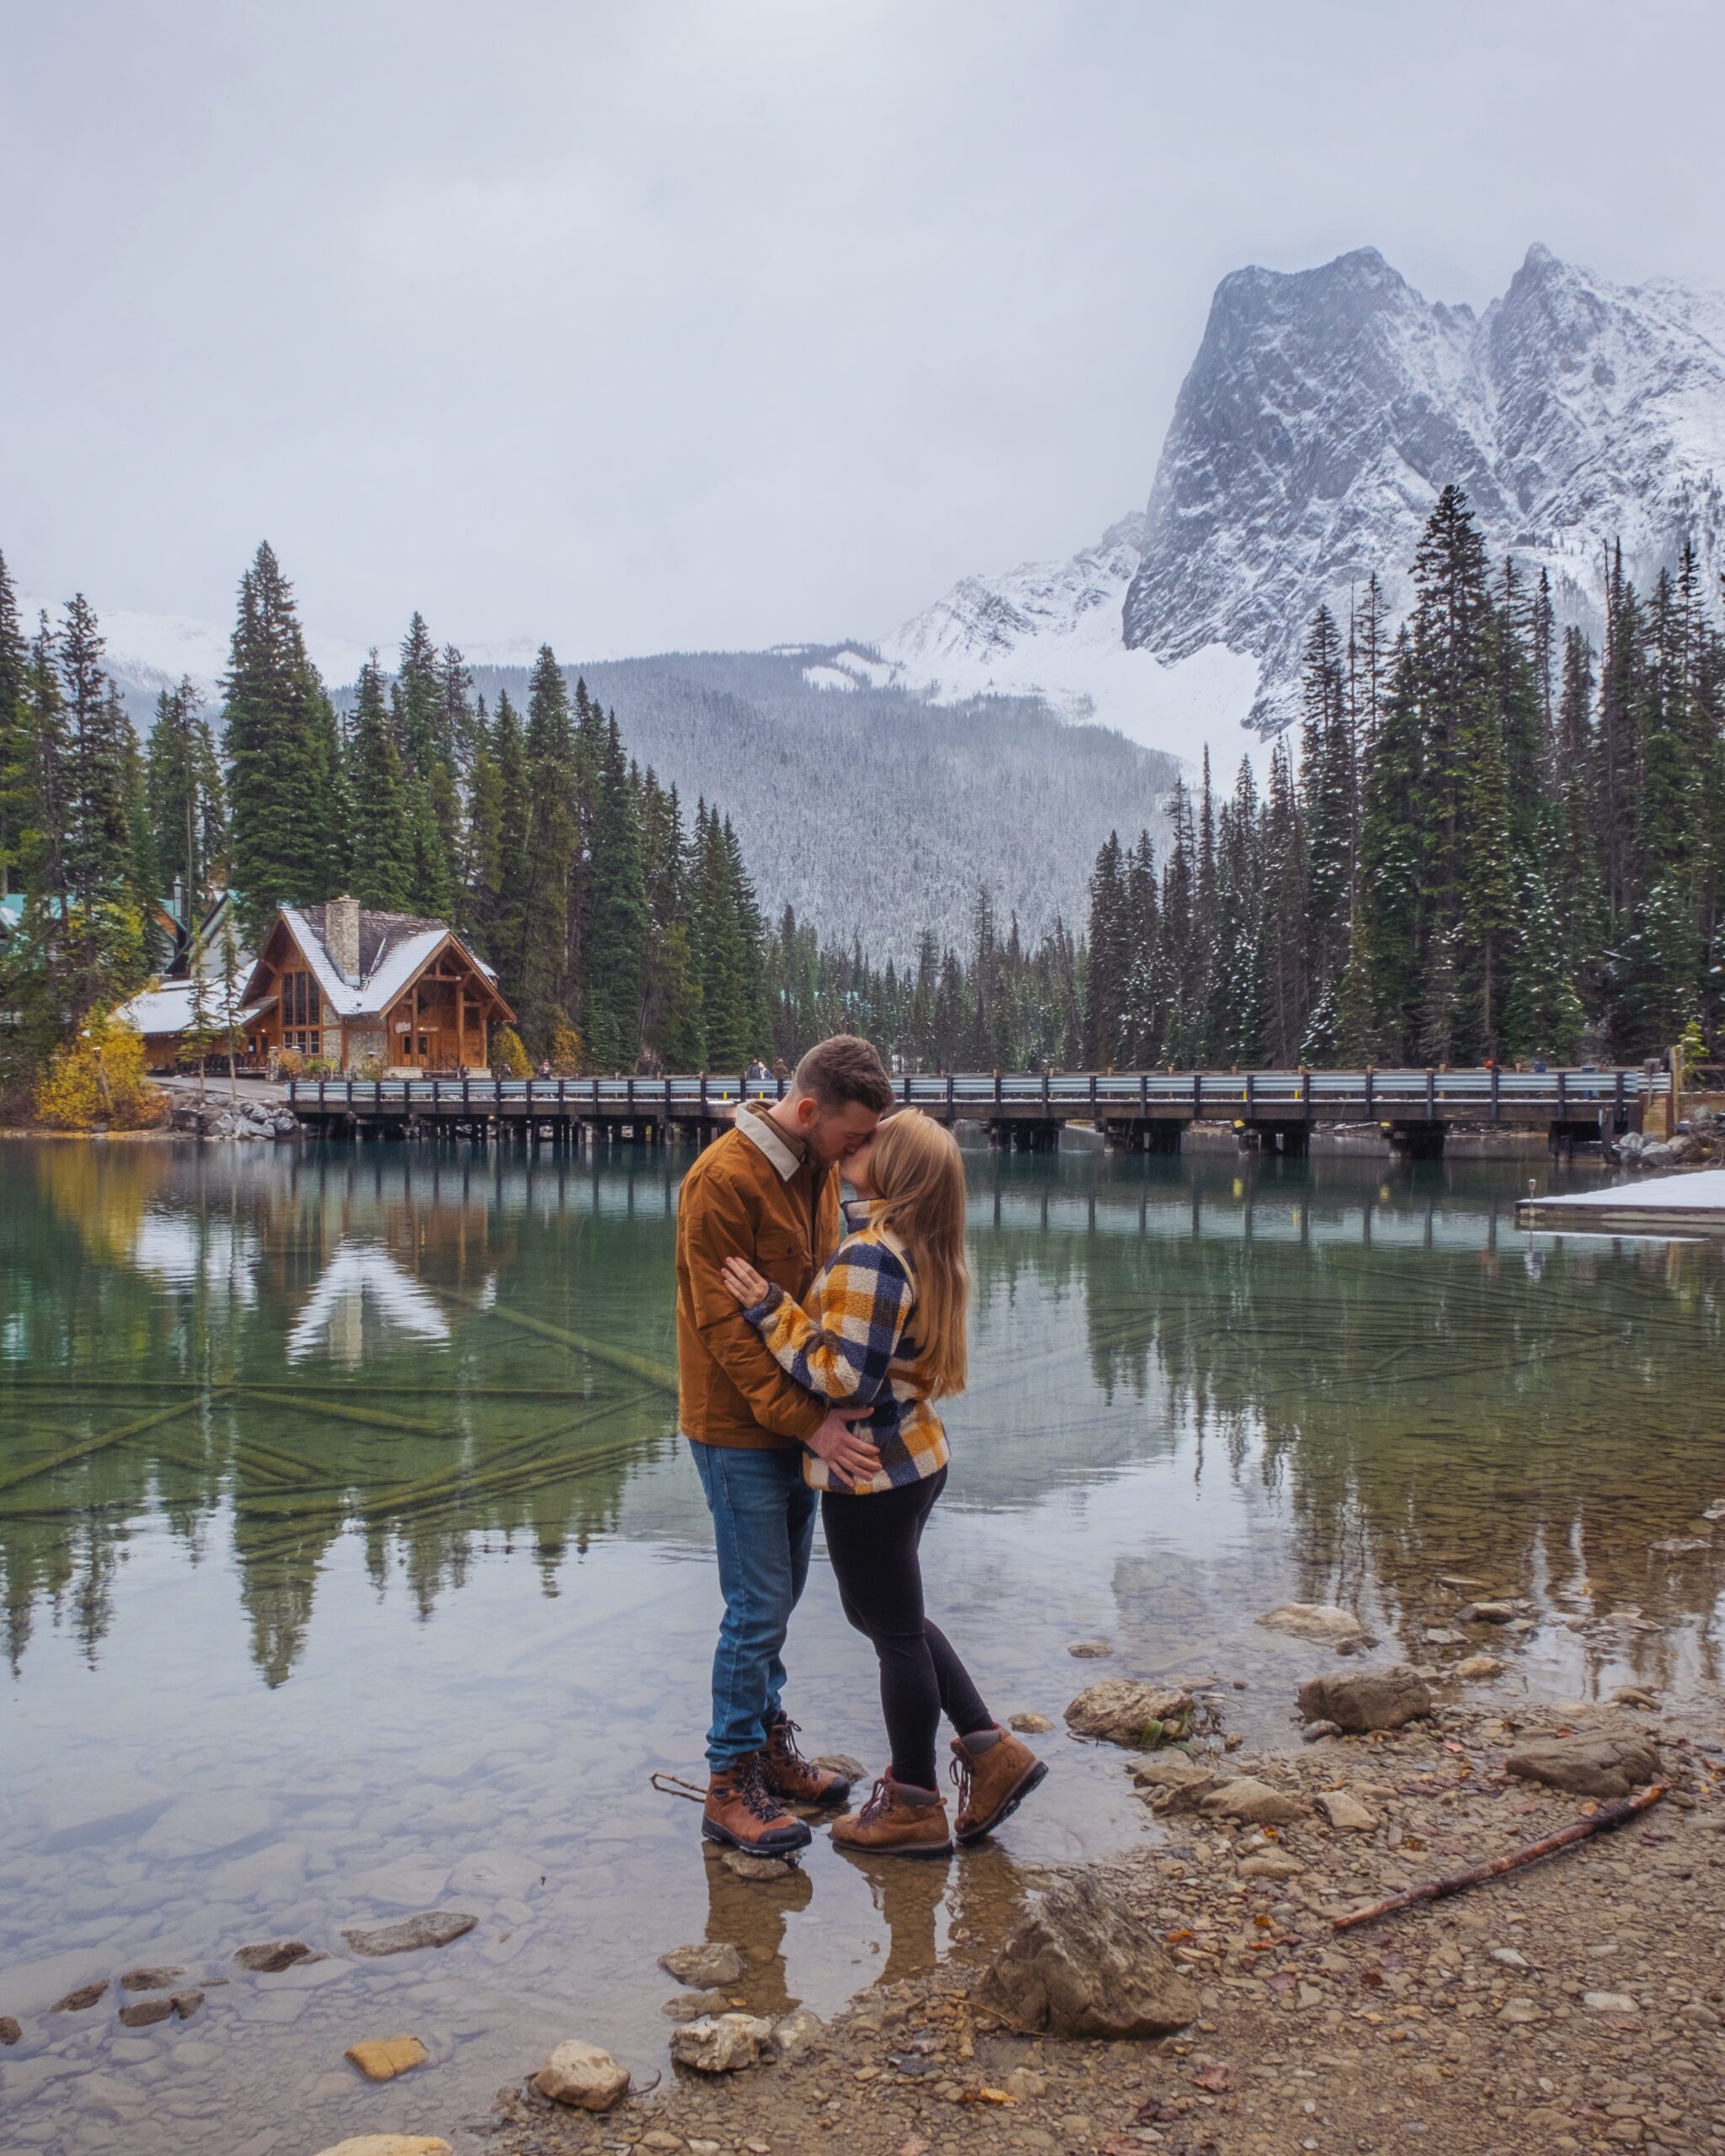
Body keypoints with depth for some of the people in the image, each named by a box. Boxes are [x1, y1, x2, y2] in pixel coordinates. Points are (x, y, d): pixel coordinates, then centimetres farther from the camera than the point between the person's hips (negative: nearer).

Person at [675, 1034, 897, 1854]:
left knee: (779, 1595, 18)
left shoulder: (818, 1165, 5)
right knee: (759, 1607, -1)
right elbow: (726, 1327, -22)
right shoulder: (724, 1179, -22)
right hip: (741, 1426, -8)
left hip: (803, 1417, 8)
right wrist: (808, 1422, -24)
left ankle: (769, 1745, 33)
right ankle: (731, 1784, 14)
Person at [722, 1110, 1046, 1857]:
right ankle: (991, 1749, 27)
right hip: (914, 1457, 9)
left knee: (895, 1632, 6)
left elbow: (845, 1378, -25)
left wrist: (770, 1310, -21)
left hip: (872, 1472, -9)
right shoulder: (916, 1248, 6)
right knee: (883, 1613, 24)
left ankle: (914, 1809, 24)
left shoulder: (869, 1257, -24)